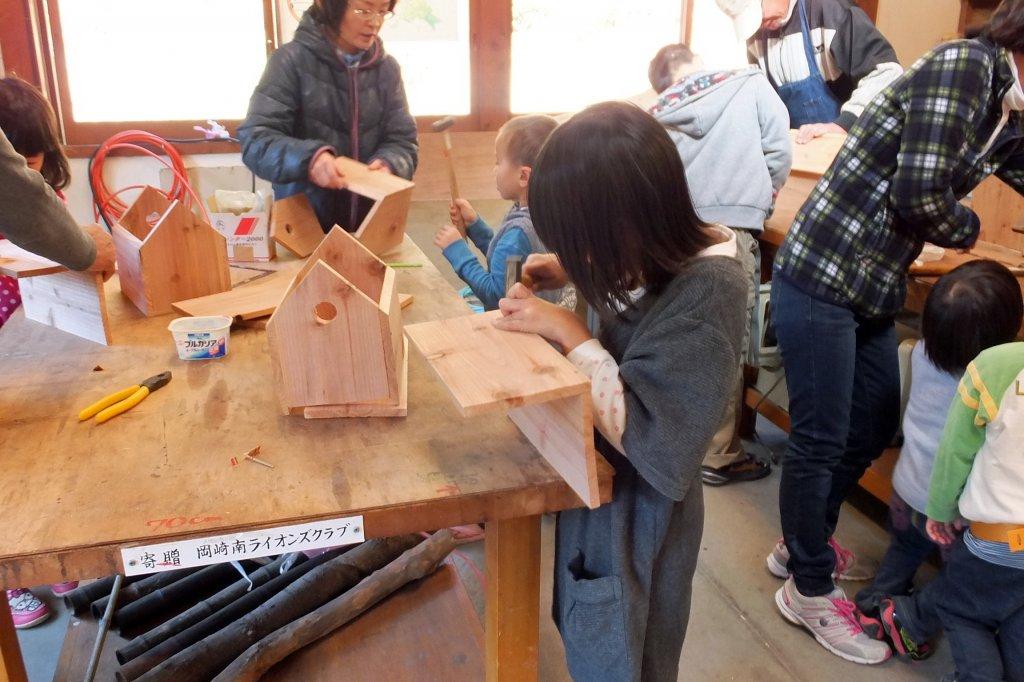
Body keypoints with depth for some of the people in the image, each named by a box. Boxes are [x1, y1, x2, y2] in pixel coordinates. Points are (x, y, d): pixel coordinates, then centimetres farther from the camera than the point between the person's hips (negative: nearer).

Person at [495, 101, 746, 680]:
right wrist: (573, 272, -3)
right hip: (605, 484, 7)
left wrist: (568, 332, -25)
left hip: (637, 511, -7)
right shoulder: (674, 253, -8)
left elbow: (647, 436, -31)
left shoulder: (707, 293, -30)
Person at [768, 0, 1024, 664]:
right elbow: (921, 193, -22)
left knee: (875, 427, 19)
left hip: (874, 292, 10)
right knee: (820, 440, 1)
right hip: (820, 281, -9)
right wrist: (968, 228, -2)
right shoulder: (963, 64, -15)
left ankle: (804, 540, 39)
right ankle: (810, 590, 19)